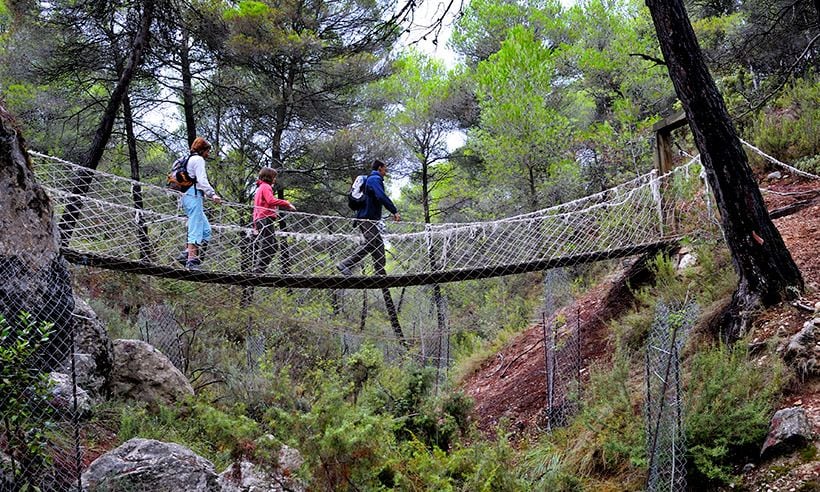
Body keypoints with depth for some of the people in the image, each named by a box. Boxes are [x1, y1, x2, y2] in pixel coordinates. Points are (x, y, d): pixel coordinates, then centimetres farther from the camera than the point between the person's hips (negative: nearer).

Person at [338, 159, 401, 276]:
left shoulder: (371, 179, 24)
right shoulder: (375, 179, -9)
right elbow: (382, 197, -24)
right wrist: (394, 211, -25)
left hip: (369, 219, 11)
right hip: (367, 219, -11)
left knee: (378, 244, 8)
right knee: (370, 244, -14)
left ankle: (380, 273, 6)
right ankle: (345, 265, -16)